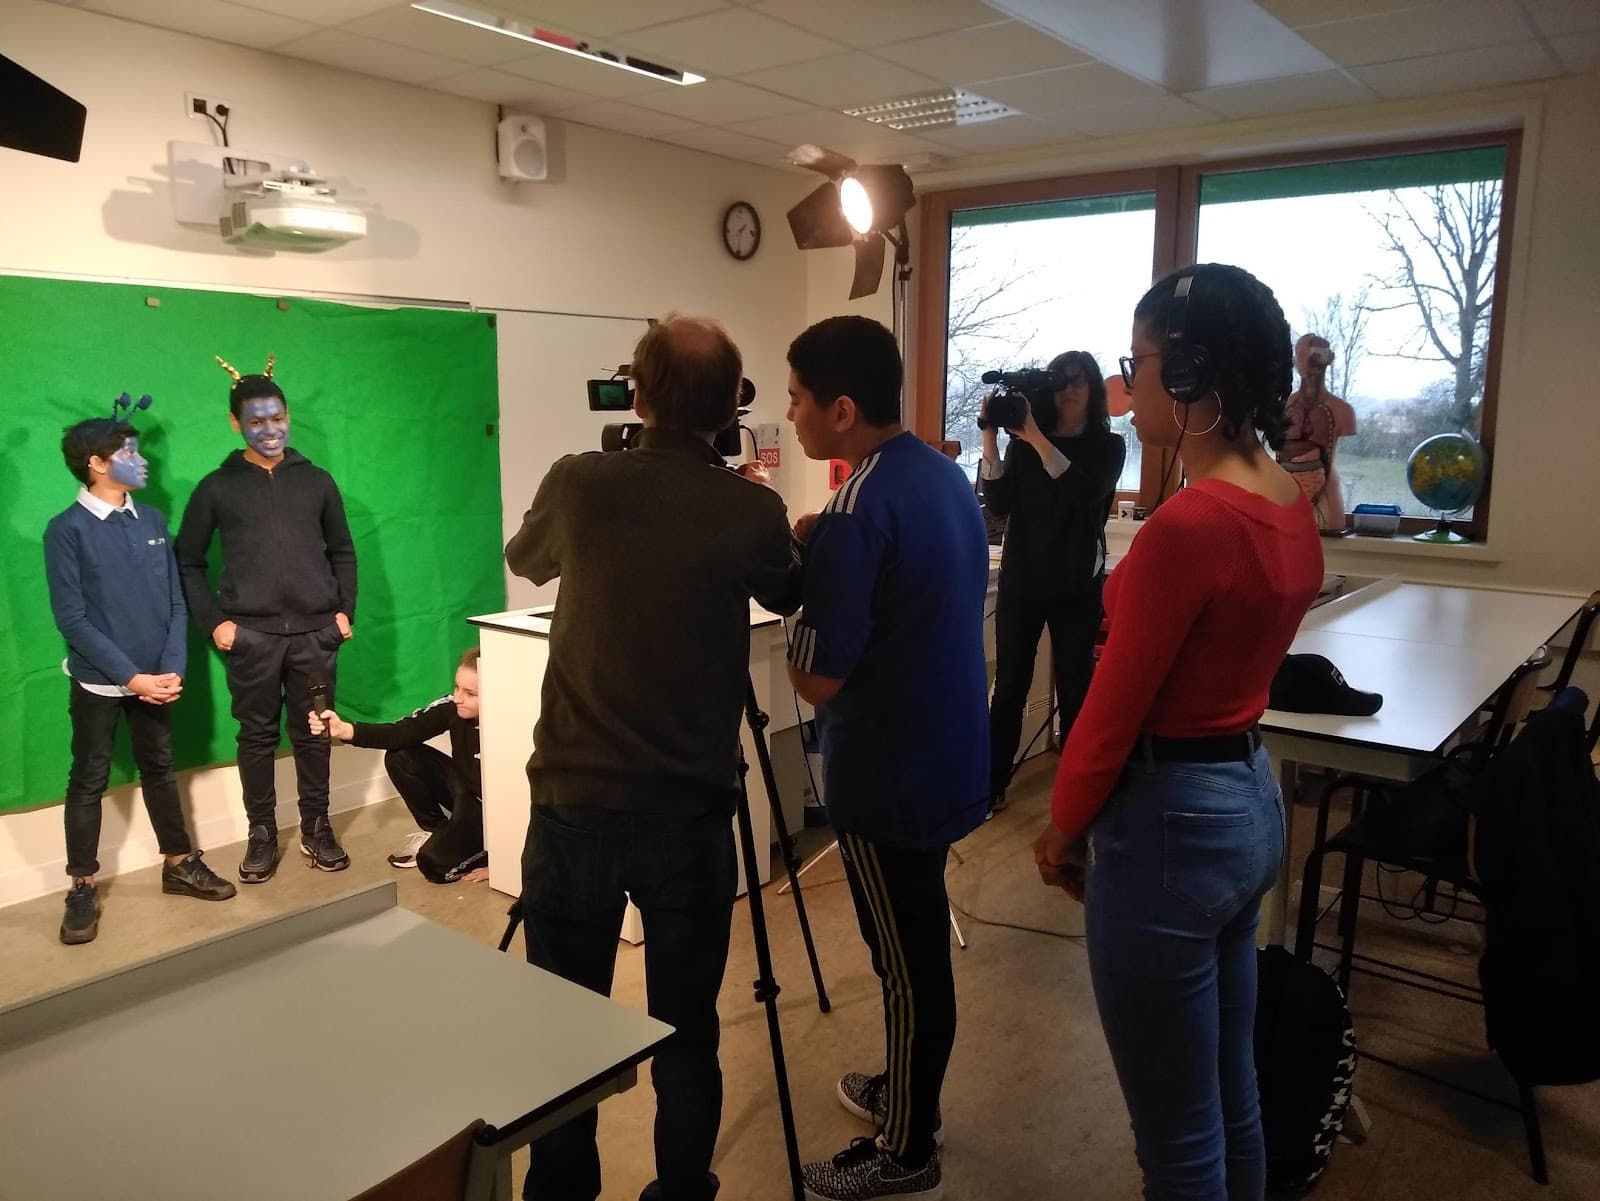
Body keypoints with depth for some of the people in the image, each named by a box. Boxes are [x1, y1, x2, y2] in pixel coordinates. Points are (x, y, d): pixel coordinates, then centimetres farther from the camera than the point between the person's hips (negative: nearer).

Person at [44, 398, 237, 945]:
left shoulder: (152, 521, 3)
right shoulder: (66, 530, -11)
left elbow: (176, 603, 3)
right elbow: (71, 618, -14)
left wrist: (173, 669, -8)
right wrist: (129, 676, -17)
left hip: (155, 679, 4)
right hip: (99, 682, -4)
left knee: (159, 770, 15)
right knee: (89, 782, 6)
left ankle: (179, 865, 27)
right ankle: (82, 889, 17)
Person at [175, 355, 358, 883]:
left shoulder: (316, 480, 9)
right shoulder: (217, 487, 4)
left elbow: (342, 552, 14)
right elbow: (188, 561, 7)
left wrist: (345, 609, 4)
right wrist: (213, 622, -2)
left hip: (315, 632, 1)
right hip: (251, 635, -1)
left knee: (313, 732, 8)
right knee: (258, 735, 6)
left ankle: (316, 828, 20)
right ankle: (262, 834, 18)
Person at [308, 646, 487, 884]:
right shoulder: (453, 707, -18)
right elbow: (403, 732, -20)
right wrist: (344, 730, -35)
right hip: (464, 793, 6)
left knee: (434, 863, -22)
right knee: (400, 757, -8)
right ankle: (436, 831, 10)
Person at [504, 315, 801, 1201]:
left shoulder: (577, 485, -3)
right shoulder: (752, 510, -6)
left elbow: (522, 563, 18)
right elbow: (787, 597, 16)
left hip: (573, 801, 1)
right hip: (692, 810, 0)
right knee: (686, 1031, 13)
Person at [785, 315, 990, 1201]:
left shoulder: (857, 511, -24)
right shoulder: (945, 473, 5)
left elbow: (816, 679, -21)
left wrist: (801, 566, -8)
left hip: (888, 770, -9)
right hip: (944, 752, 9)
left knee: (906, 957, 6)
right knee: (918, 945, 22)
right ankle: (906, 1089, 40)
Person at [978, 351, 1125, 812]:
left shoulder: (1108, 446, -1)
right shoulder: (1022, 441, 4)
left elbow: (1086, 494, -20)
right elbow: (998, 505, -7)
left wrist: (1037, 439, -25)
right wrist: (990, 438, -16)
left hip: (1076, 587, -1)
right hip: (1021, 580, 2)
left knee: (1074, 689, 3)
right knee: (1009, 686, 5)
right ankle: (992, 784, 14)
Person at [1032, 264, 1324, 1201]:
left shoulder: (1189, 524, -24)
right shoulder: (1295, 508, 5)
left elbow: (1115, 708, -17)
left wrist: (1065, 829, -1)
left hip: (1173, 819, -9)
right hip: (1251, 797, 9)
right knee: (1234, 1095, 24)